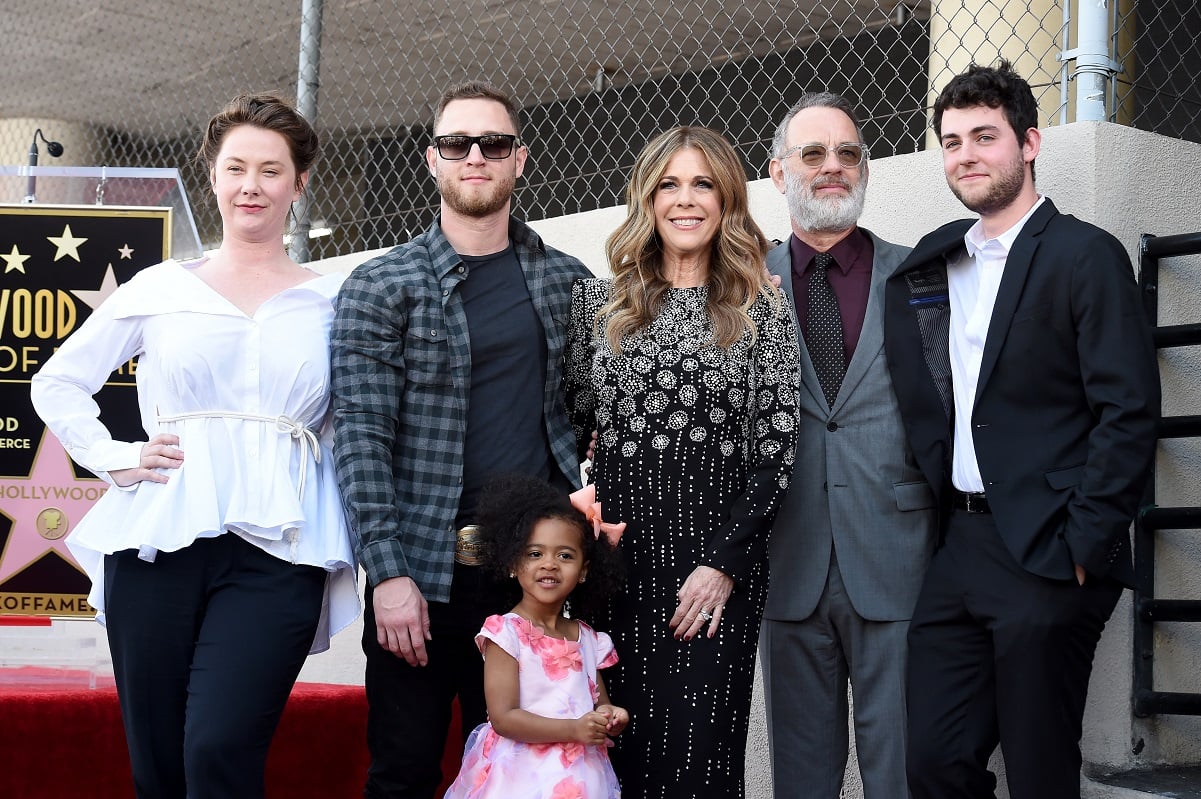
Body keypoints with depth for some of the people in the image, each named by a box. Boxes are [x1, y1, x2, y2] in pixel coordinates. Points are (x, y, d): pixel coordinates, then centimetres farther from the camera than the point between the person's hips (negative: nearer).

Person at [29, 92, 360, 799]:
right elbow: (58, 383, 19)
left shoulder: (332, 303, 11)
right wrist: (116, 461, 6)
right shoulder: (161, 289, 12)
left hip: (277, 553, -1)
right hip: (159, 545, 2)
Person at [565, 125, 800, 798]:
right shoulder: (599, 303, 10)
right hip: (616, 548, 2)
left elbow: (776, 448, -1)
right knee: (619, 741, 3)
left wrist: (725, 561, -9)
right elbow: (569, 427, 12)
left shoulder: (762, 310, 4)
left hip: (719, 549, -2)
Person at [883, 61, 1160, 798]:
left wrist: (1084, 549, -15)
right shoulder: (932, 263, 14)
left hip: (1045, 557, -6)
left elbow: (1129, 412, -11)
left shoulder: (1085, 255, -6)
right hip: (959, 547, 6)